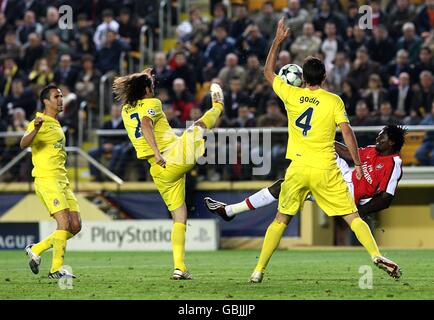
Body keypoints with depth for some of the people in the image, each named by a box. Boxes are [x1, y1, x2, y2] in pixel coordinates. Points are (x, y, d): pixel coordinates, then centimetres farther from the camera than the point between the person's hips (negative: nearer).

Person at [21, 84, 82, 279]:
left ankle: (36, 250, 15)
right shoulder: (41, 122, -7)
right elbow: (23, 144, -24)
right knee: (64, 223, -16)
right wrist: (36, 128, -40)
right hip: (46, 180, -9)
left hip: (62, 180, 9)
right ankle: (57, 269, -9)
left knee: (75, 226, 3)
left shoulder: (56, 124, 20)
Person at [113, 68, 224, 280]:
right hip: (176, 155, -6)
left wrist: (141, 79, 40)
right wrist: (157, 152, -35)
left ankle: (179, 267, 0)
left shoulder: (126, 110, 14)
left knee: (179, 218, 10)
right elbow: (145, 123, -25)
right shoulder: (152, 104, -4)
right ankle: (217, 107, 56)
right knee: (199, 126, 21)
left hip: (160, 171, 6)